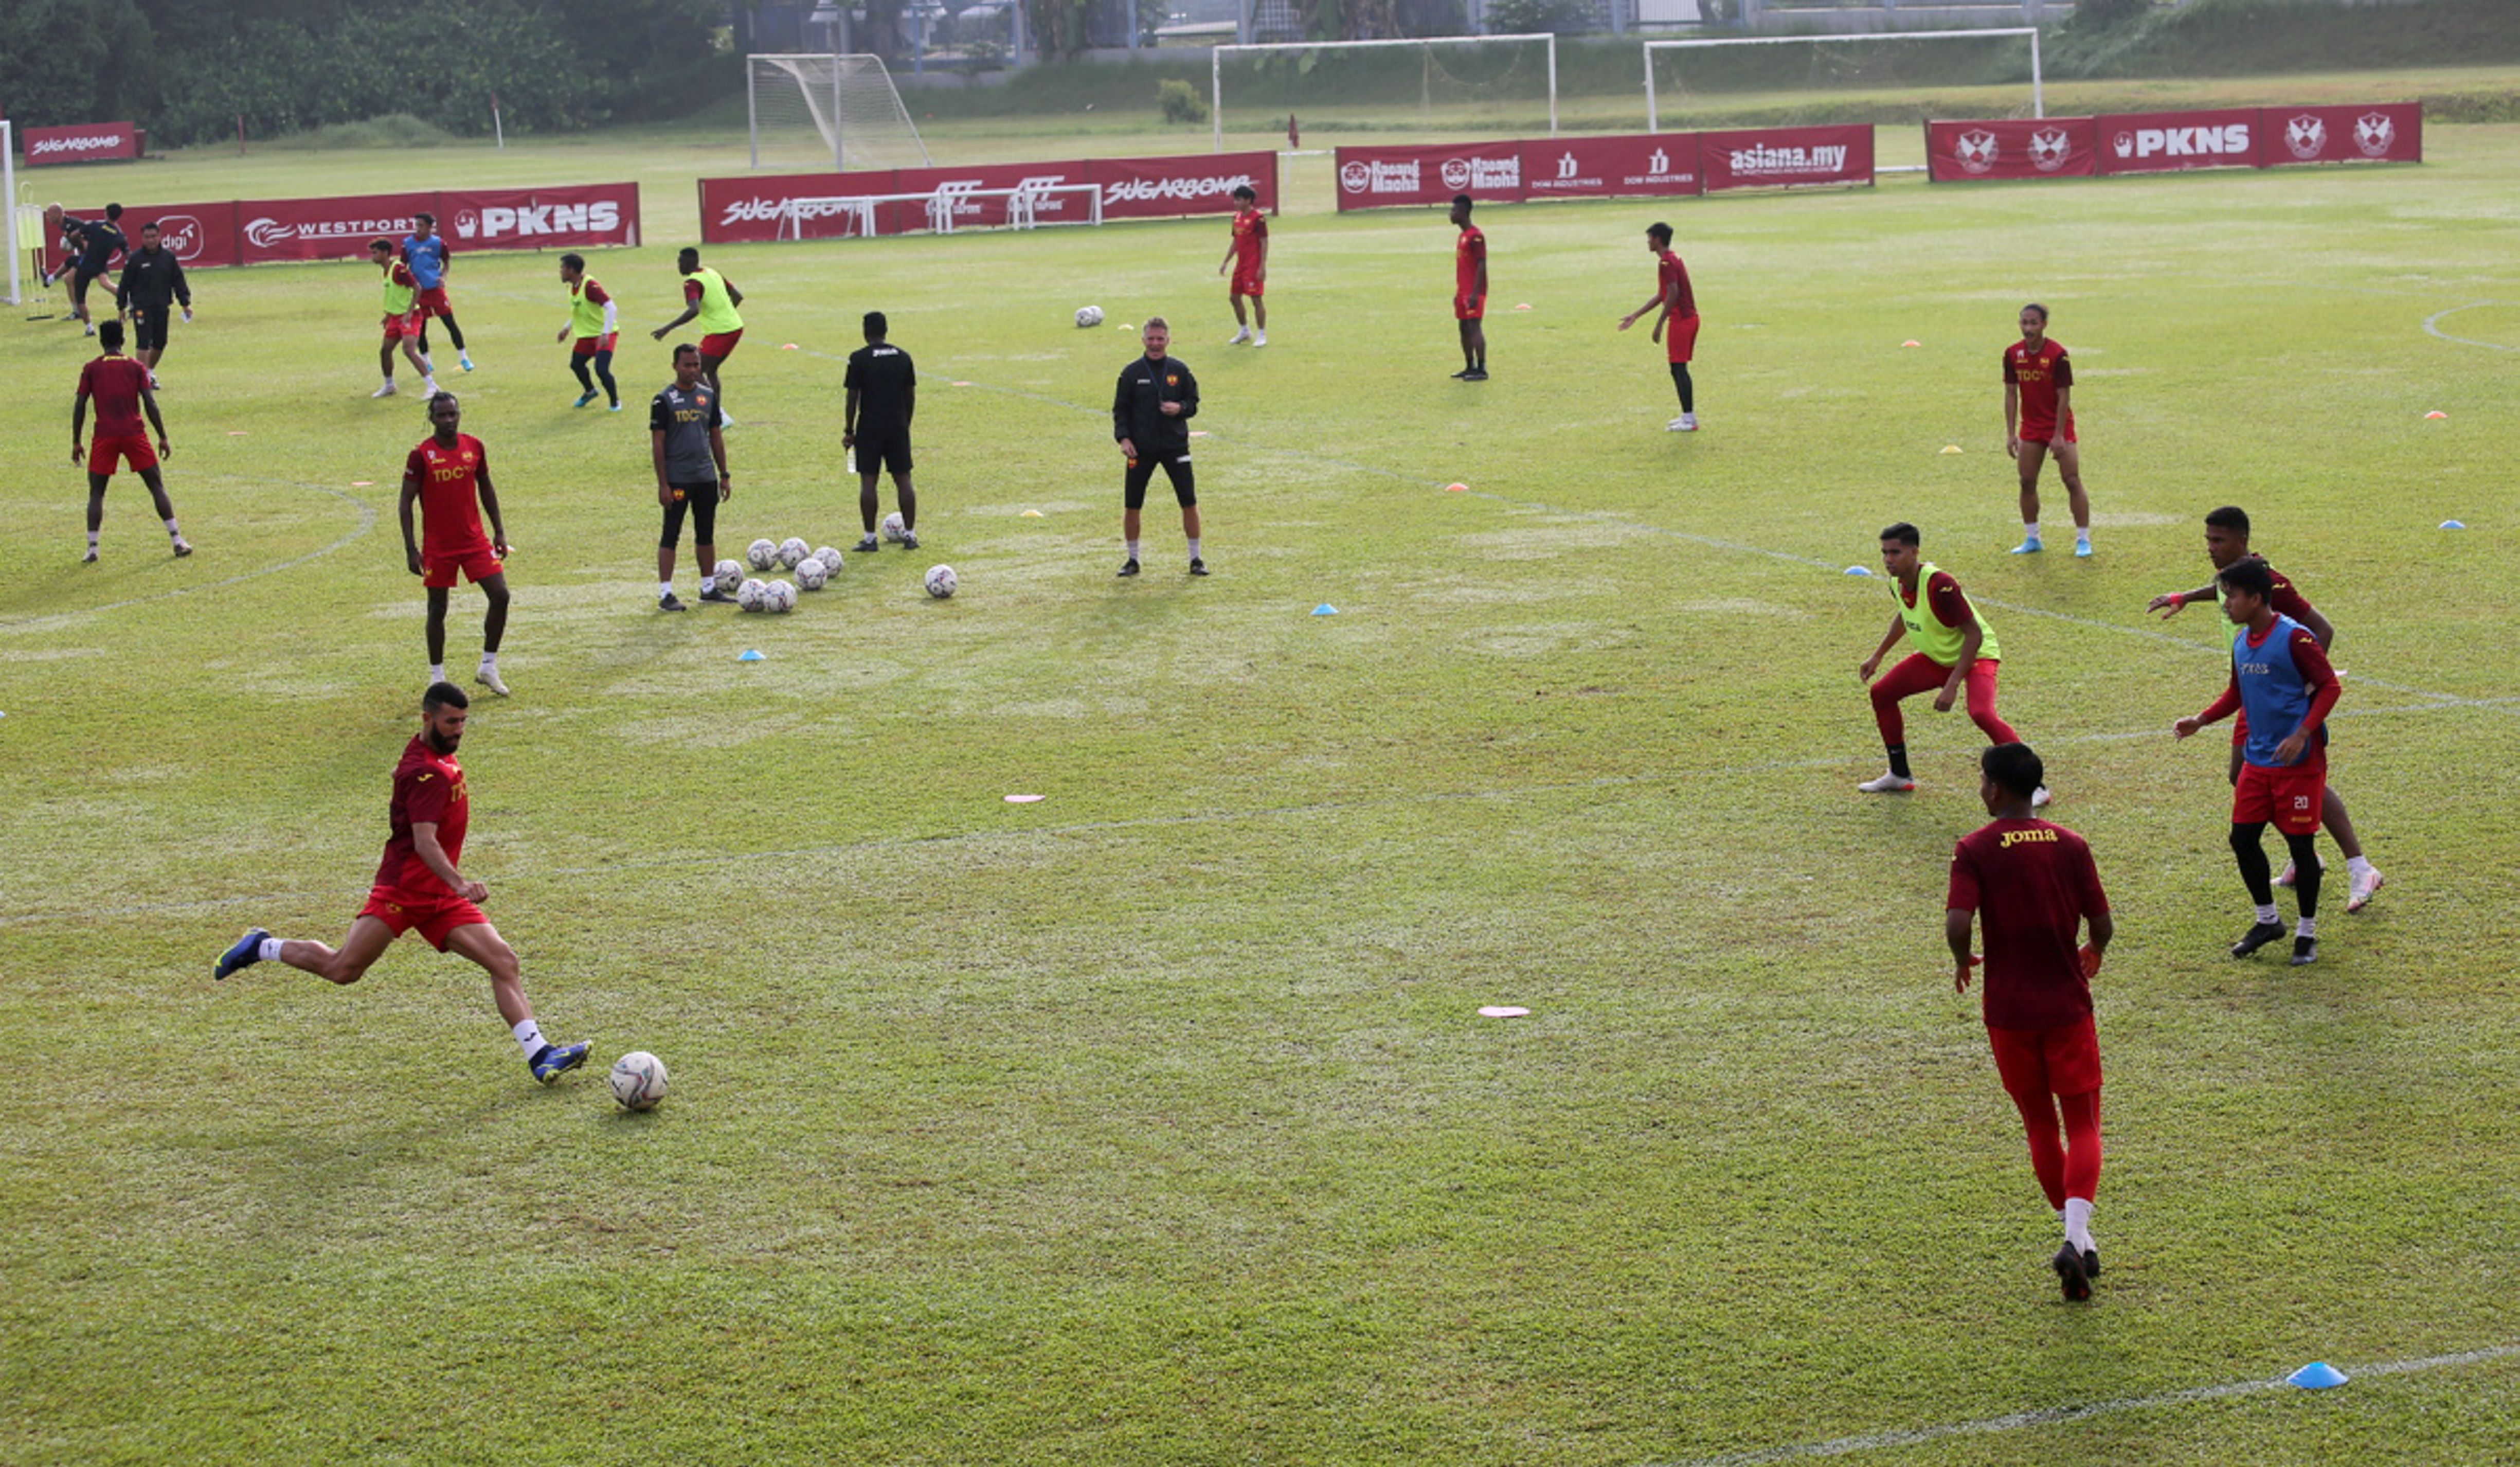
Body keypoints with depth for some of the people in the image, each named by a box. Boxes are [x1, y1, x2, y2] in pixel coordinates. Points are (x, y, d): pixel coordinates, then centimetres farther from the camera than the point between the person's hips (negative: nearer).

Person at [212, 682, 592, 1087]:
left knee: (504, 961, -5)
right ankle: (261, 947, 19)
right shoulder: (426, 772, -17)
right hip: (404, 887, -9)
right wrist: (459, 883, -41)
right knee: (343, 969, -7)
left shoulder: (439, 757, 12)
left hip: (441, 894, 9)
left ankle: (539, 1055, -11)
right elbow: (424, 842, -27)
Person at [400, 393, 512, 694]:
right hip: (438, 547, -3)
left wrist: (499, 532, 11)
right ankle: (437, 676, 18)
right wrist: (411, 549, -11)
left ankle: (489, 668, 7)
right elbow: (406, 502, -7)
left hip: (476, 541, 3)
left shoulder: (475, 447, 1)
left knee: (500, 596, -6)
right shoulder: (421, 455, -10)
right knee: (438, 610, 5)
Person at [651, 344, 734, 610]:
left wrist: (724, 475, 12)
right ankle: (665, 594, 0)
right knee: (671, 536, -3)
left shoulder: (708, 395, 9)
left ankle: (709, 588, 22)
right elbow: (658, 443, -7)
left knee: (707, 534, 12)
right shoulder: (664, 400, -7)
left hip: (706, 477, 5)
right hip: (677, 479, -5)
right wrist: (663, 484, -12)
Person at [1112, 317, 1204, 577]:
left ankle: (1195, 559, 10)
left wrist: (1180, 408, -12)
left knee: (1189, 502, -3)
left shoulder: (1179, 370, 3)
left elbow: (1193, 402, 10)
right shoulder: (1131, 373, 1)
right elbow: (1120, 409, 4)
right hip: (1140, 449, 0)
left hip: (1175, 446, 0)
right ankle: (1132, 559, 17)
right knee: (1131, 505, 1)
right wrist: (1123, 437, -9)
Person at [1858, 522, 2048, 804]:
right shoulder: (1898, 583, -7)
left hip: (1976, 654, -9)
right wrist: (1878, 656, 19)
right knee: (1881, 693, 6)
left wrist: (1953, 685, -31)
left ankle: (2036, 787, -22)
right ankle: (1900, 776, 22)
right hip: (1935, 656, 9)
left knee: (1981, 713, -32)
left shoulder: (1939, 585, -32)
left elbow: (1974, 634, -28)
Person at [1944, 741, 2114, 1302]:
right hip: (2068, 1004, 1)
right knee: (2082, 1124, 4)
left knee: (2040, 1125, 15)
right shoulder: (2069, 844, -1)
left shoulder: (1975, 849, -8)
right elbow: (2102, 927, 1)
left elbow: (1957, 925, -20)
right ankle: (2076, 1235, -16)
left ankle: (2078, 1238, 20)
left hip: (2009, 1010, -1)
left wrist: (1963, 963, 1)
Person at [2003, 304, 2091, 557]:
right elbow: (2011, 394, 3)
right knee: (2027, 482, 3)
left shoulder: (2057, 354, -16)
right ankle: (2032, 539, 15)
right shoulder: (2013, 354, -3)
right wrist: (2011, 434, -1)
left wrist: (2059, 436, -17)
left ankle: (2083, 540, 0)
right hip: (2030, 427, 4)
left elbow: (2064, 396, -14)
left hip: (2059, 426, -4)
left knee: (2072, 481, -7)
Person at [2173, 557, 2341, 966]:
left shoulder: (2294, 638, -15)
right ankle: (2267, 920, 24)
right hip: (2257, 760, 7)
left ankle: (2307, 933, 14)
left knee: (2301, 842, 1)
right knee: (2243, 838, 6)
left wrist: (2302, 734, -23)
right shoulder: (2241, 642, 8)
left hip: (2298, 761, -7)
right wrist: (2201, 720, 7)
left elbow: (2330, 686, -14)